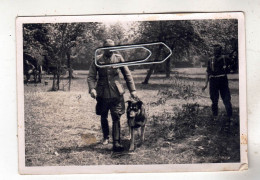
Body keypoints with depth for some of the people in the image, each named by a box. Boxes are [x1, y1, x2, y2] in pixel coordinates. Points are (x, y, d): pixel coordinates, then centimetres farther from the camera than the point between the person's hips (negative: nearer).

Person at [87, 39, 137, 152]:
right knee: (103, 117, 15)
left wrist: (132, 89, 4)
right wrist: (92, 89, -21)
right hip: (102, 94, 1)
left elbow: (127, 74, 8)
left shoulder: (118, 58, 2)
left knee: (116, 118, -8)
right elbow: (91, 76, -3)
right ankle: (105, 137, 37)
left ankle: (116, 143, -7)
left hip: (116, 93, -1)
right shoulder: (97, 60, -1)